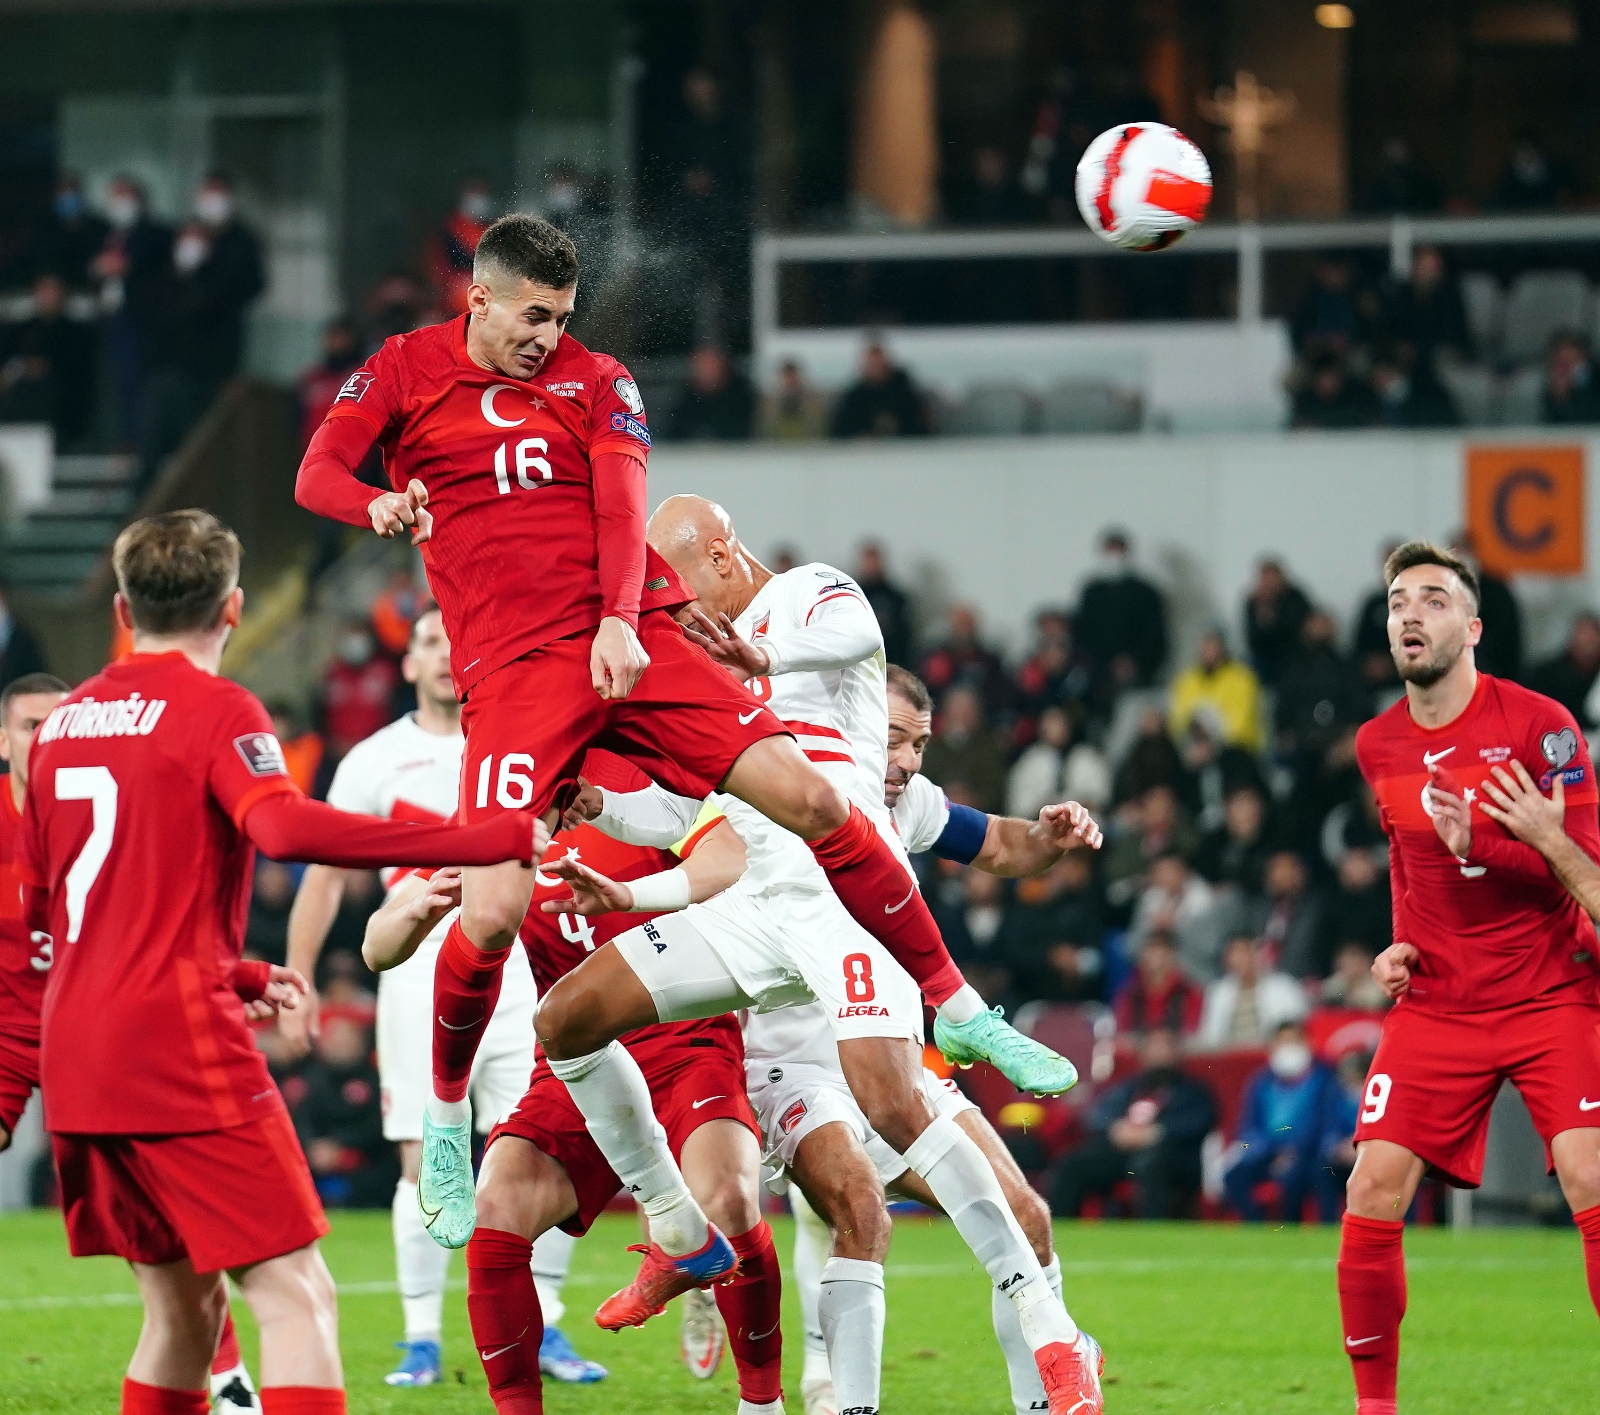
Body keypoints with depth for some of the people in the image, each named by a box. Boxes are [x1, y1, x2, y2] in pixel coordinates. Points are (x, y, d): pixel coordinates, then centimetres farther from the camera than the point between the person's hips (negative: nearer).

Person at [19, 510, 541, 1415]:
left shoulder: (65, 720, 15)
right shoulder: (215, 710, -6)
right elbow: (289, 829, -26)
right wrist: (498, 839, -26)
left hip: (78, 1061, 7)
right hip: (182, 1049, -7)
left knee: (184, 1306, 17)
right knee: (297, 1296, -9)